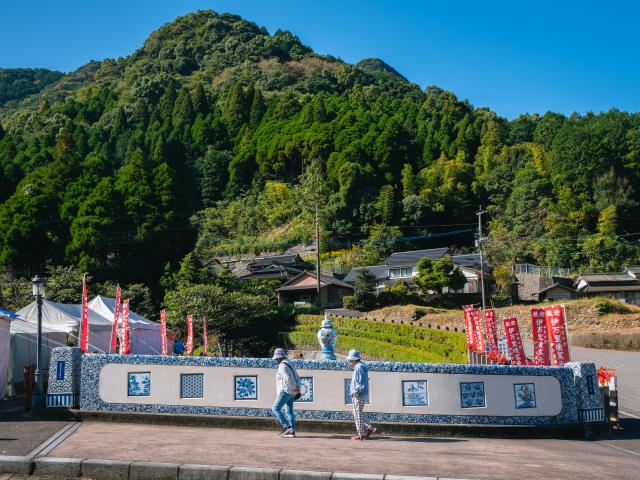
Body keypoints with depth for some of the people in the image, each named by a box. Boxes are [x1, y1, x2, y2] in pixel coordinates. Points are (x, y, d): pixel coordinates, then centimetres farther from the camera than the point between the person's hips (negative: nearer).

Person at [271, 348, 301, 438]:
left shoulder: (282, 366, -13)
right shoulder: (290, 364, 17)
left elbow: (287, 378, -25)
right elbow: (297, 377, 16)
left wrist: (294, 388, -15)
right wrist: (298, 387, 3)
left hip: (285, 391, -9)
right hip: (292, 393, 9)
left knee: (275, 408, -2)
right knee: (289, 411, 9)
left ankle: (286, 427, -9)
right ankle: (292, 431, 6)